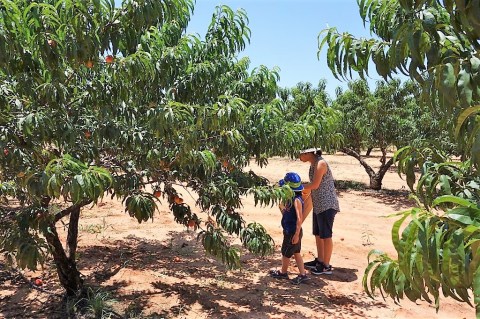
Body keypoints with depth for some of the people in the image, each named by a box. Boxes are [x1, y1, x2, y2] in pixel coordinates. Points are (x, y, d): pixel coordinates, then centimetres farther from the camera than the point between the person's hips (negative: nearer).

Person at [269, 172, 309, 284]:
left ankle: (283, 272, 28)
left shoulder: (296, 200, -24)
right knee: (296, 253, 15)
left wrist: (296, 234, -24)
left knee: (286, 253, 9)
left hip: (293, 232, -9)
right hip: (290, 231, 9)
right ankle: (302, 274, 22)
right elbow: (286, 213, 15)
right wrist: (281, 206, 2)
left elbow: (299, 219, -26)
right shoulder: (291, 198, 5)